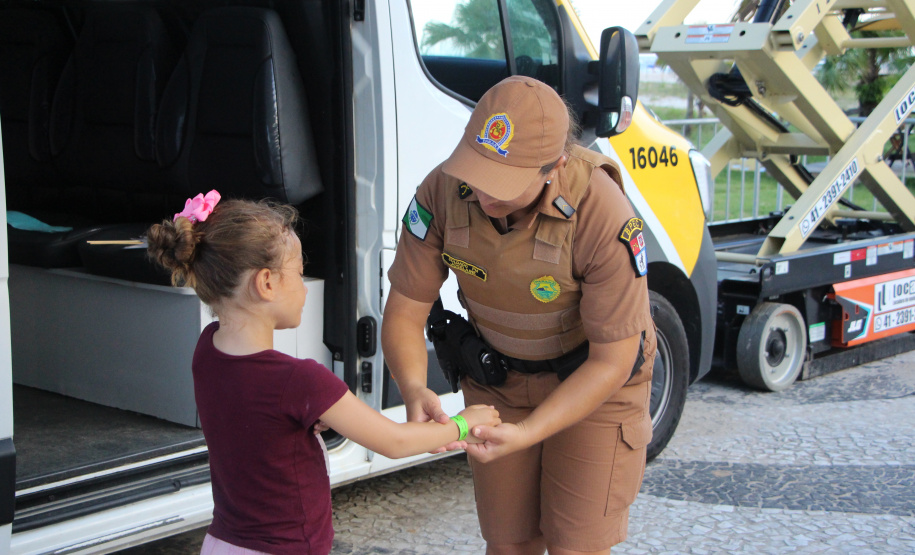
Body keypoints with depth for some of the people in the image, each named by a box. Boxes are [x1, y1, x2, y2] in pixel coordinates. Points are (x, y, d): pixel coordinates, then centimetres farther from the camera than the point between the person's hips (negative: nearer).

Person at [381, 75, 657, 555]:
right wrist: (414, 390, -35)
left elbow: (612, 361, -25)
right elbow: (403, 313, -15)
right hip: (497, 378, 3)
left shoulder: (605, 218, -34)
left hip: (596, 379, -3)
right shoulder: (442, 192, -23)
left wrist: (527, 434, -35)